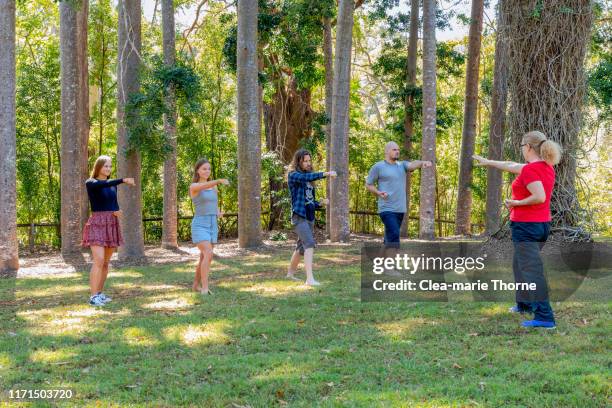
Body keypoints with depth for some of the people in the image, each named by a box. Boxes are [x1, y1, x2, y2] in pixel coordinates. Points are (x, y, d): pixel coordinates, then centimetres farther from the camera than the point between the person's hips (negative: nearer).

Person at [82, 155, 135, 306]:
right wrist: (123, 180, -37)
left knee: (106, 262, 8)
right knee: (99, 261, -17)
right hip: (97, 224, -6)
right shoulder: (90, 183, -5)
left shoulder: (113, 184, 14)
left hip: (112, 225, 6)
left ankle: (99, 293, 17)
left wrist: (118, 211, -8)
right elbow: (104, 184, -26)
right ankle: (93, 296, -14)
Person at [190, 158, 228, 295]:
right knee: (208, 254, -24)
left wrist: (219, 213, -3)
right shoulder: (193, 186, -10)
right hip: (199, 226, -7)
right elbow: (204, 186, -34)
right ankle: (205, 288, -24)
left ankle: (196, 285, 31)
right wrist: (220, 180, -52)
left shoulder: (213, 187, 12)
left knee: (204, 258, 12)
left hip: (212, 226, 7)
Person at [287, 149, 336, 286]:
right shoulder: (293, 175, -5)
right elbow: (308, 177, -27)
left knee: (301, 247, 18)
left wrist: (321, 203, 0)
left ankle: (290, 272, 36)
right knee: (309, 244, -22)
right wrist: (326, 174, -39)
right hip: (299, 216, -8)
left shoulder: (308, 179, 18)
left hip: (310, 217, 8)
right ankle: (310, 278, -29)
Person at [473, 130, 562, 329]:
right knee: (520, 264, 25)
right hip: (543, 224, 9)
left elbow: (539, 197, -28)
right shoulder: (547, 167, 10)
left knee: (532, 270, -10)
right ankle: (524, 304, 37)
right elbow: (512, 166, 22)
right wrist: (488, 162, 30)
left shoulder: (530, 169, -17)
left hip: (525, 225, -9)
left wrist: (516, 203, -14)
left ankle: (545, 317, -15)